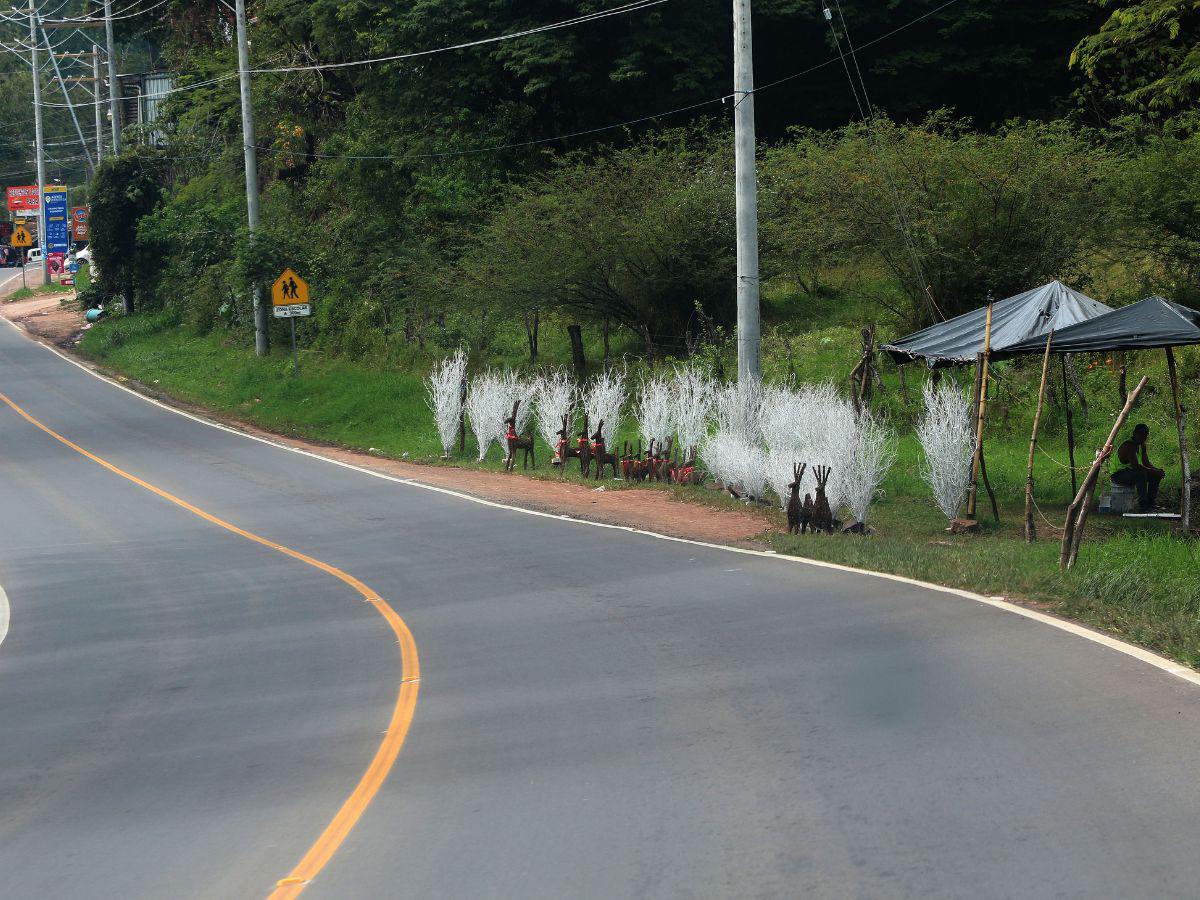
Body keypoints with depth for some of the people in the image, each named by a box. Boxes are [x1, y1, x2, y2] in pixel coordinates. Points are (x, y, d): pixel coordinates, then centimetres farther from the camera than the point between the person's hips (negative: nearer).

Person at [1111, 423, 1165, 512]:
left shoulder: (1142, 445, 7)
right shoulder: (1129, 445, -24)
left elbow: (1146, 463, 9)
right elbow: (1135, 465, -33)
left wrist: (1157, 470, -11)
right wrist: (1153, 471, -29)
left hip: (1131, 472, 10)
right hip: (1118, 474, -10)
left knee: (1156, 475, 1)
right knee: (1141, 473, -34)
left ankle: (1150, 503, 3)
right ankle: (1143, 505, -32)